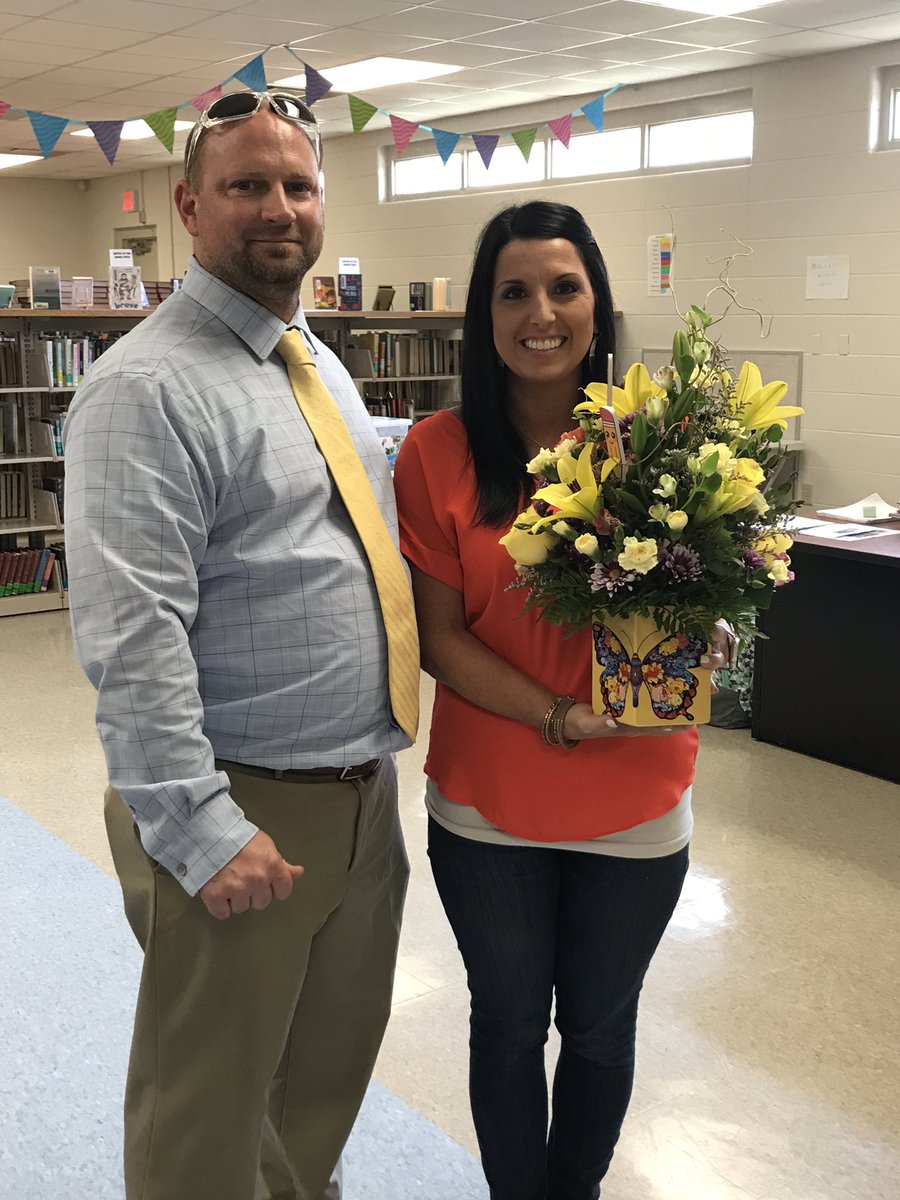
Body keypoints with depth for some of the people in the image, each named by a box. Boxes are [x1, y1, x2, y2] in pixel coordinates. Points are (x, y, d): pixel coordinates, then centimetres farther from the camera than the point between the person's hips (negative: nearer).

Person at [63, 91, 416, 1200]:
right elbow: (131, 638, -23)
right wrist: (202, 832, -24)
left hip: (363, 793, 8)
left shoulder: (323, 368, 12)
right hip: (243, 816, -8)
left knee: (334, 1068, 24)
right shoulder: (147, 389, -16)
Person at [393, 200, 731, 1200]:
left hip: (634, 805, 1)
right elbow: (436, 634, -8)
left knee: (598, 1027, 19)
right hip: (488, 802, -1)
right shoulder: (438, 452, -7)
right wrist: (558, 715, -19)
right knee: (508, 1025, 17)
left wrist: (698, 644, -18)